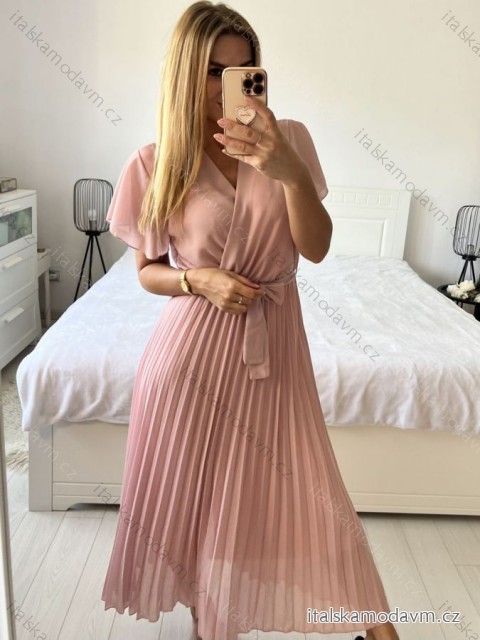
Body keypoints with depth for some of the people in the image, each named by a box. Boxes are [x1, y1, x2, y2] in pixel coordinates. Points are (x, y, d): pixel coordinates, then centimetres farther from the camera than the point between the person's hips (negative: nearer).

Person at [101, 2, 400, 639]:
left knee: (296, 487, 6)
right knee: (193, 490, 12)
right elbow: (147, 270, 5)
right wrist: (199, 280, -15)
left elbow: (316, 247, -7)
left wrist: (289, 172, -23)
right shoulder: (153, 165, -4)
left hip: (273, 341, 1)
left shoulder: (288, 139, -1)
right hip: (194, 344, 0)